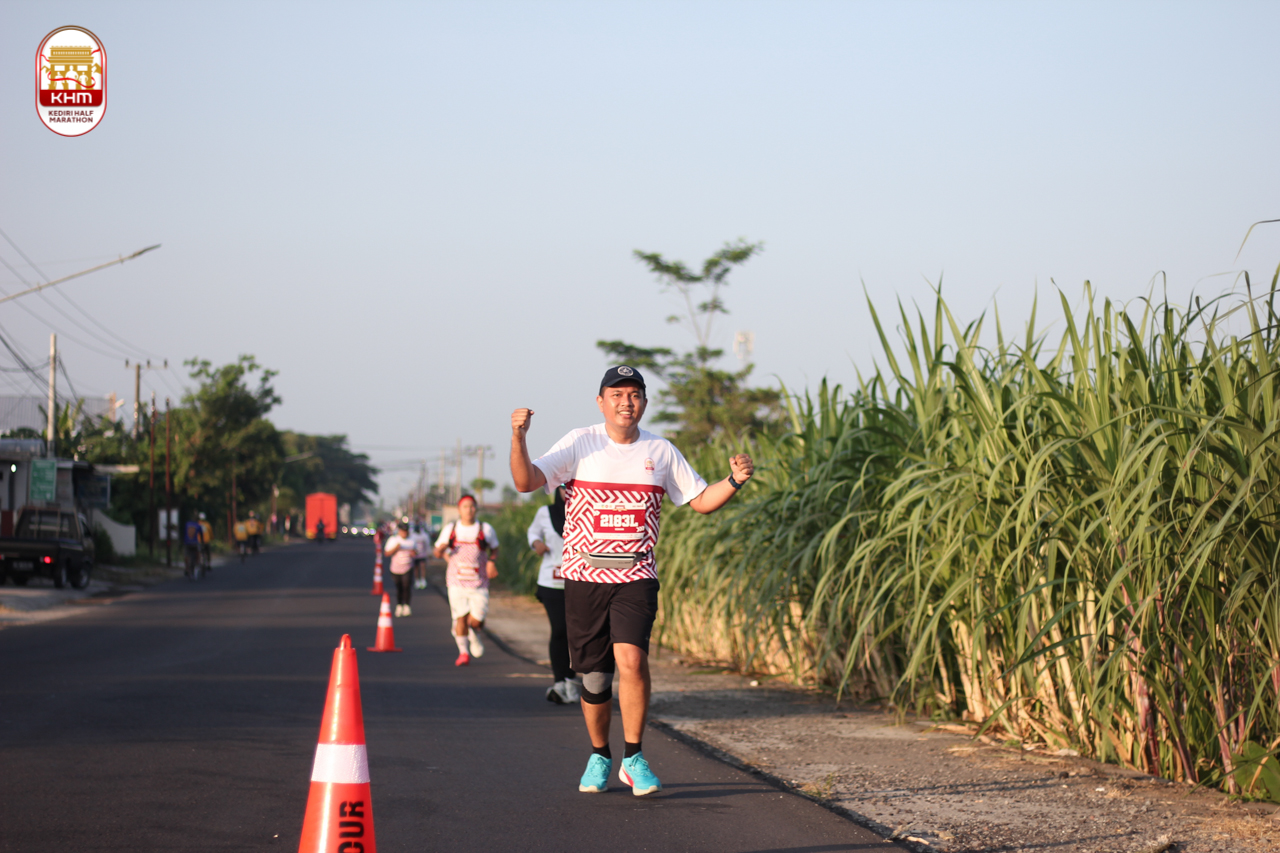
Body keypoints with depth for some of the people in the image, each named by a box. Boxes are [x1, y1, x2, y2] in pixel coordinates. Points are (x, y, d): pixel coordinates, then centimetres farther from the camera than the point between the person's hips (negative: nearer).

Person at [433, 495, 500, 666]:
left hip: (478, 582, -1)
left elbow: (494, 549, 19)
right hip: (456, 581, 1)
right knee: (460, 618, -6)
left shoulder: (486, 529, 6)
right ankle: (463, 652, 10)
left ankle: (475, 636, 32)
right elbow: (437, 554, 13)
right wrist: (441, 549, -11)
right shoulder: (450, 529, 9)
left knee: (476, 620, -4)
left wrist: (492, 561, -2)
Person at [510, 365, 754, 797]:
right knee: (593, 676, 4)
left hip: (636, 578, 0)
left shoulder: (661, 451, 6)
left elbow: (701, 501, 12)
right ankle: (600, 757, 26)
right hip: (584, 577, 0)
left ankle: (634, 758, -8)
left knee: (631, 658, -20)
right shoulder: (579, 444, -1)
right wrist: (519, 439, -27)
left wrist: (734, 481, -7)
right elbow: (526, 482, -9)